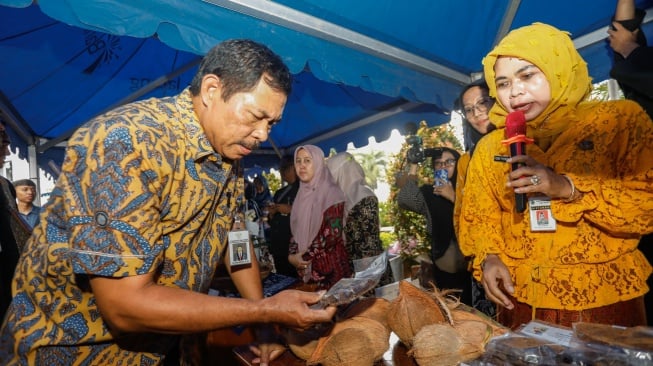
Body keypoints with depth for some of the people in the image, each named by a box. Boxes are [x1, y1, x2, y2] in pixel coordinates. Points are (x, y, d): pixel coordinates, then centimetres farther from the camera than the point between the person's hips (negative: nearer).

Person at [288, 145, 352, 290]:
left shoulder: (331, 192, -10)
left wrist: (304, 256, -13)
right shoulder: (302, 194, 10)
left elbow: (332, 233, -18)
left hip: (330, 268, -6)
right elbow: (297, 230, 13)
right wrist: (292, 255, -3)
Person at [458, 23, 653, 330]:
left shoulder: (620, 119, -2)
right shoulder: (490, 146, 4)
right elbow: (477, 217, 5)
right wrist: (489, 257, -12)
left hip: (606, 301, -1)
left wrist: (569, 188, -21)